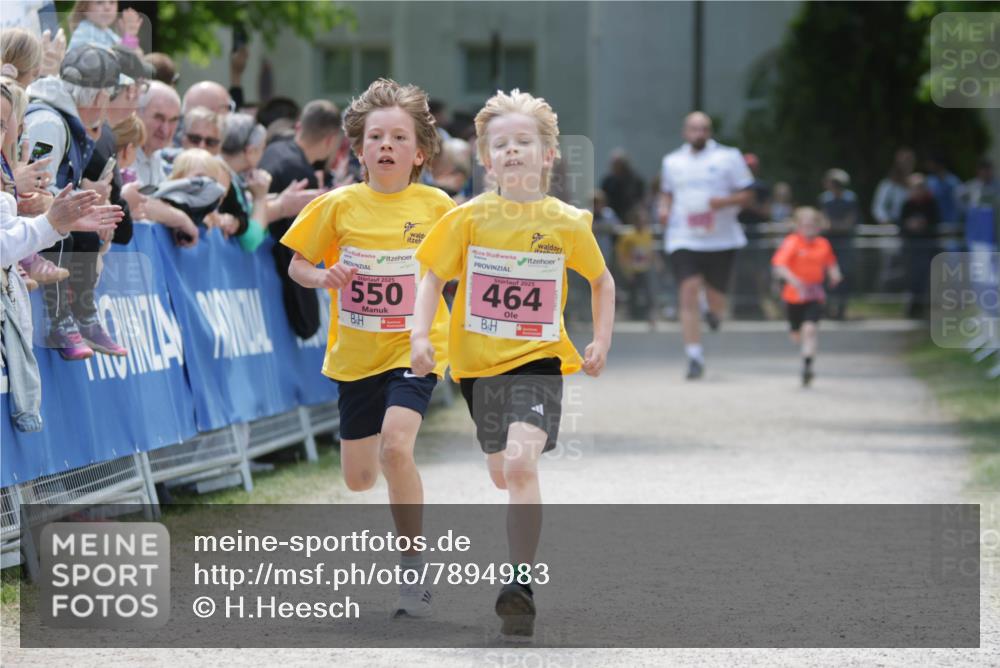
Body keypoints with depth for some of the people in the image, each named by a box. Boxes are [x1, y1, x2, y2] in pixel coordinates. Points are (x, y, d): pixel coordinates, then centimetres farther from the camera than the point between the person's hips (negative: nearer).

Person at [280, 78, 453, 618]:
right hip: (356, 352, 3)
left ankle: (413, 569, -15)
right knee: (358, 479, 9)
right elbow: (297, 264, 5)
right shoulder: (340, 205, -3)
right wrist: (321, 277, -17)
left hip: (415, 348, -3)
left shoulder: (436, 206, -5)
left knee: (395, 443, -27)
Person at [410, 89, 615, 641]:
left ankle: (520, 586, -23)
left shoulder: (568, 223, -4)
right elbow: (433, 278, 2)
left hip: (538, 361, -3)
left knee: (521, 461, -24)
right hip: (478, 362, 3)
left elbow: (602, 282, 12)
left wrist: (601, 342, 4)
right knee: (502, 475, 17)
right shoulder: (469, 218, -3)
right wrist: (421, 333, -12)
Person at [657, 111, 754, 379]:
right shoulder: (672, 161, 12)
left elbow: (747, 194, 2)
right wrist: (664, 208, 5)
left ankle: (714, 314, 45)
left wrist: (724, 202, -16)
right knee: (689, 292, -14)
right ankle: (695, 357, -12)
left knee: (715, 297, 4)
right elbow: (666, 193, 27)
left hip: (720, 239, -1)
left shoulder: (728, 157, 2)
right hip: (683, 239, 1)